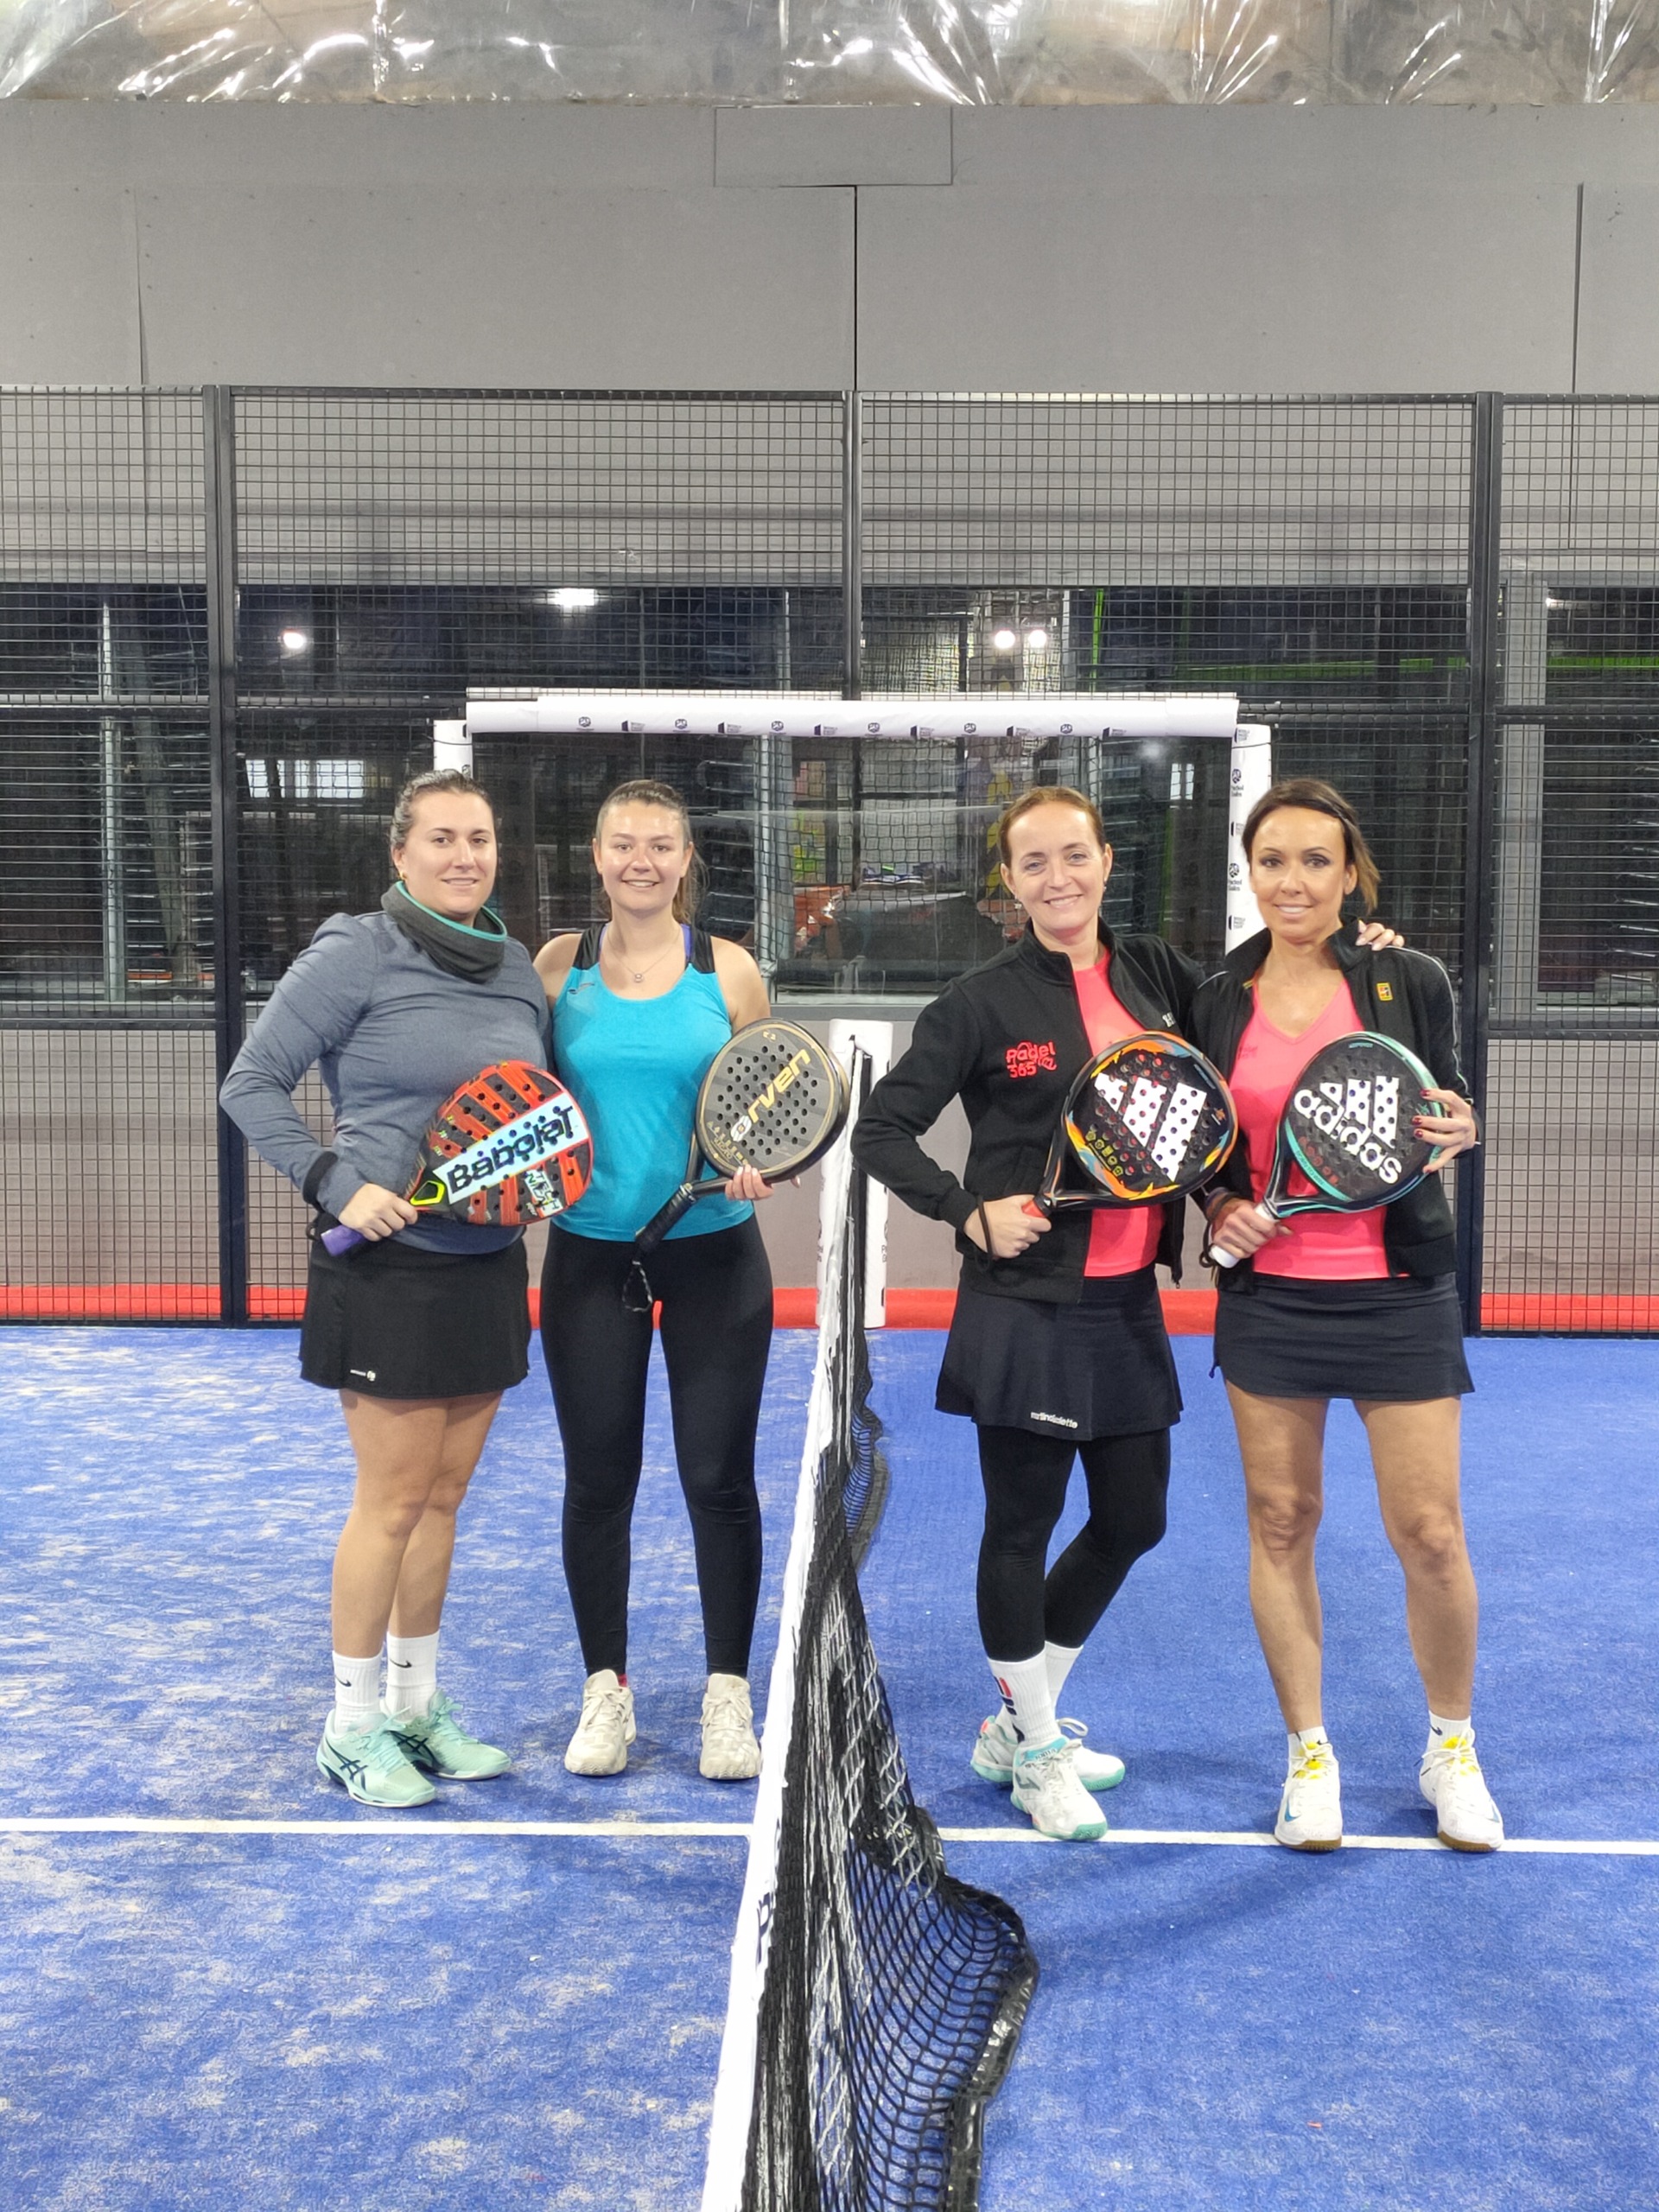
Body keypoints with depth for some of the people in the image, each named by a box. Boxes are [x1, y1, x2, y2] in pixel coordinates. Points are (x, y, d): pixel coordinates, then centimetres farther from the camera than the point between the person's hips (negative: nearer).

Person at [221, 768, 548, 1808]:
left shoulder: (520, 969, 8)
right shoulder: (356, 954, -10)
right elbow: (252, 1086, -8)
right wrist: (338, 1185, -17)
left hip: (489, 1264, 6)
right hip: (388, 1264, -6)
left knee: (444, 1496, 13)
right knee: (394, 1499, 0)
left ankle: (419, 1707, 27)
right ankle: (352, 1727, 16)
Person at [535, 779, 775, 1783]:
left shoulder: (729, 970, 0)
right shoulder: (560, 965, 2)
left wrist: (756, 1165, -14)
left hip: (715, 1255, -1)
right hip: (592, 1252, 1)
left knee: (720, 1477, 3)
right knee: (598, 1477, 7)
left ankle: (728, 1695, 19)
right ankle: (606, 1689, 24)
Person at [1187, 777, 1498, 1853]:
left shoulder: (1410, 983, -4)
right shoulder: (1218, 1002, 2)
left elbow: (1447, 1120, 4)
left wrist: (1457, 1131, -18)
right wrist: (1219, 1204, -7)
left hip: (1398, 1295, -2)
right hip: (1268, 1294, 2)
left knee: (1431, 1534, 1)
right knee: (1281, 1522, 7)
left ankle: (1452, 1744, 26)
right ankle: (1309, 1749, 25)